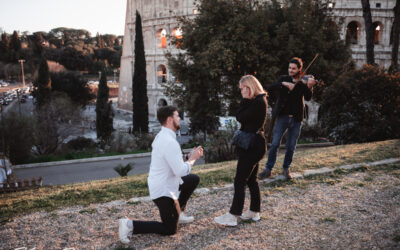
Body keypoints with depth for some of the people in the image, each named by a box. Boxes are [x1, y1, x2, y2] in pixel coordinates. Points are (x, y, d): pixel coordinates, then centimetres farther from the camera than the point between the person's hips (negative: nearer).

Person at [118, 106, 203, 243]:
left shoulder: (161, 136, 5)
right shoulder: (170, 142, -27)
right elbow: (180, 171, -26)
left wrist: (190, 157, 3)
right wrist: (192, 159, -9)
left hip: (158, 184, 10)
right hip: (164, 190, -10)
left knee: (194, 179, 24)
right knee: (169, 230, 3)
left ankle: (178, 214, 28)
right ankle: (130, 225, -5)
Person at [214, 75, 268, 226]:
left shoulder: (258, 102, -18)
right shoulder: (257, 101, 14)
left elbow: (240, 117, -18)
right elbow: (242, 118, 14)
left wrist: (245, 100, -12)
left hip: (252, 146, -11)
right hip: (253, 145, 11)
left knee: (240, 181, -7)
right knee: (251, 180, 16)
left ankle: (232, 216, -2)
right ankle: (254, 212, 26)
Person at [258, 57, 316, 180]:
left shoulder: (303, 82, 2)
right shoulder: (283, 79, 5)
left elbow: (308, 98, -14)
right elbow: (269, 88, -10)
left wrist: (309, 86, -33)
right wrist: (284, 83, -24)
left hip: (296, 119, 0)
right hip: (283, 116, 0)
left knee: (291, 146, 8)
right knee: (275, 144, -5)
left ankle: (286, 168, 25)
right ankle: (268, 169, 5)